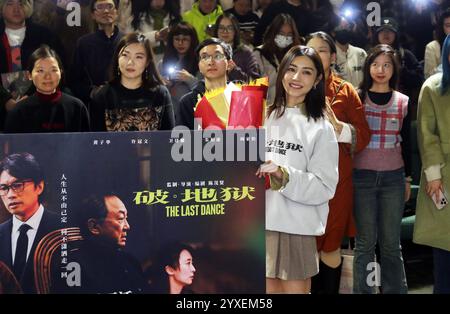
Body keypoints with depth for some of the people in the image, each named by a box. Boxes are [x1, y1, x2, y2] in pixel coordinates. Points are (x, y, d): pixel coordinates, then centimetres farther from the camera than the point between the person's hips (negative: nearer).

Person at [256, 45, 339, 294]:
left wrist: (284, 176, -21)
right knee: (268, 289, 11)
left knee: (296, 289, 4)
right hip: (259, 225, 3)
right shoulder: (264, 117, 7)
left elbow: (324, 187, -9)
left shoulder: (321, 129, -2)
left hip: (297, 230, -3)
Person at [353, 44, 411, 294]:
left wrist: (408, 179, 13)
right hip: (362, 177, -1)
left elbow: (406, 143, 14)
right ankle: (363, 291, 9)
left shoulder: (403, 102, 9)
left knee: (391, 243, 5)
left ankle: (395, 290, 14)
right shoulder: (357, 98, 3)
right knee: (365, 241, 2)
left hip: (393, 178, 2)